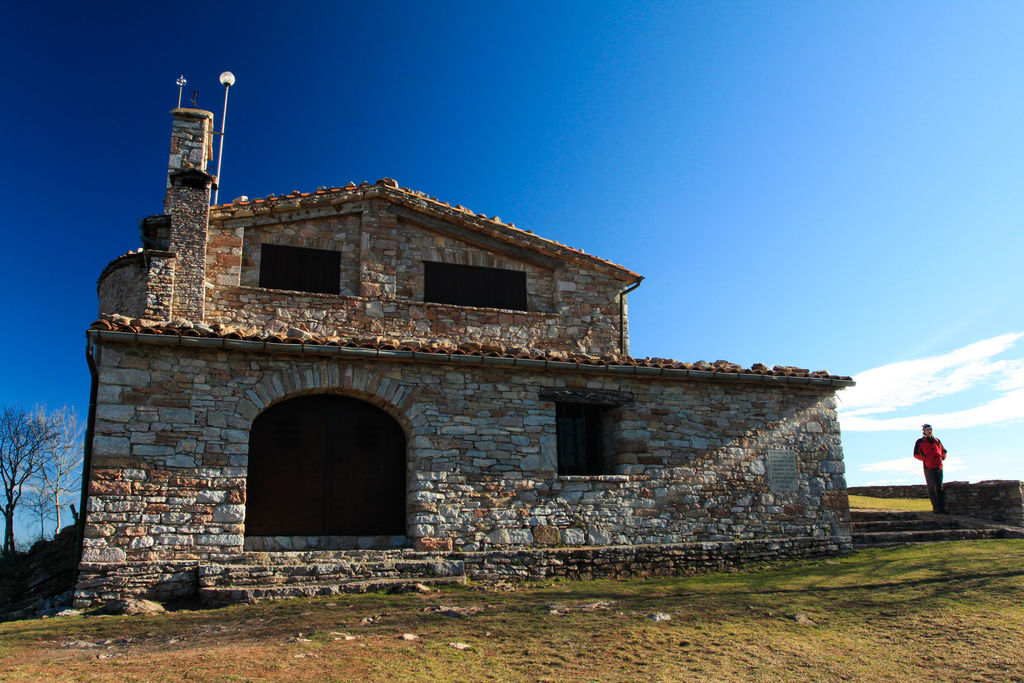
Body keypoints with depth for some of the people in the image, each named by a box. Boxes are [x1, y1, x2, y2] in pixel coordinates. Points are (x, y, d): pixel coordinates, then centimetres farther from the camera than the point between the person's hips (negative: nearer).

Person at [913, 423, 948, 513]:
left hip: (939, 467, 4)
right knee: (932, 488, -7)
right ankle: (936, 507, -7)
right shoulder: (920, 442, 6)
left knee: (939, 488, 5)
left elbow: (944, 451, 30)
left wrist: (942, 458, 12)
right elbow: (916, 454, 0)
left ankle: (942, 509, 6)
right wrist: (926, 459, -10)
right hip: (928, 468, -4)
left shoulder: (937, 441, 18)